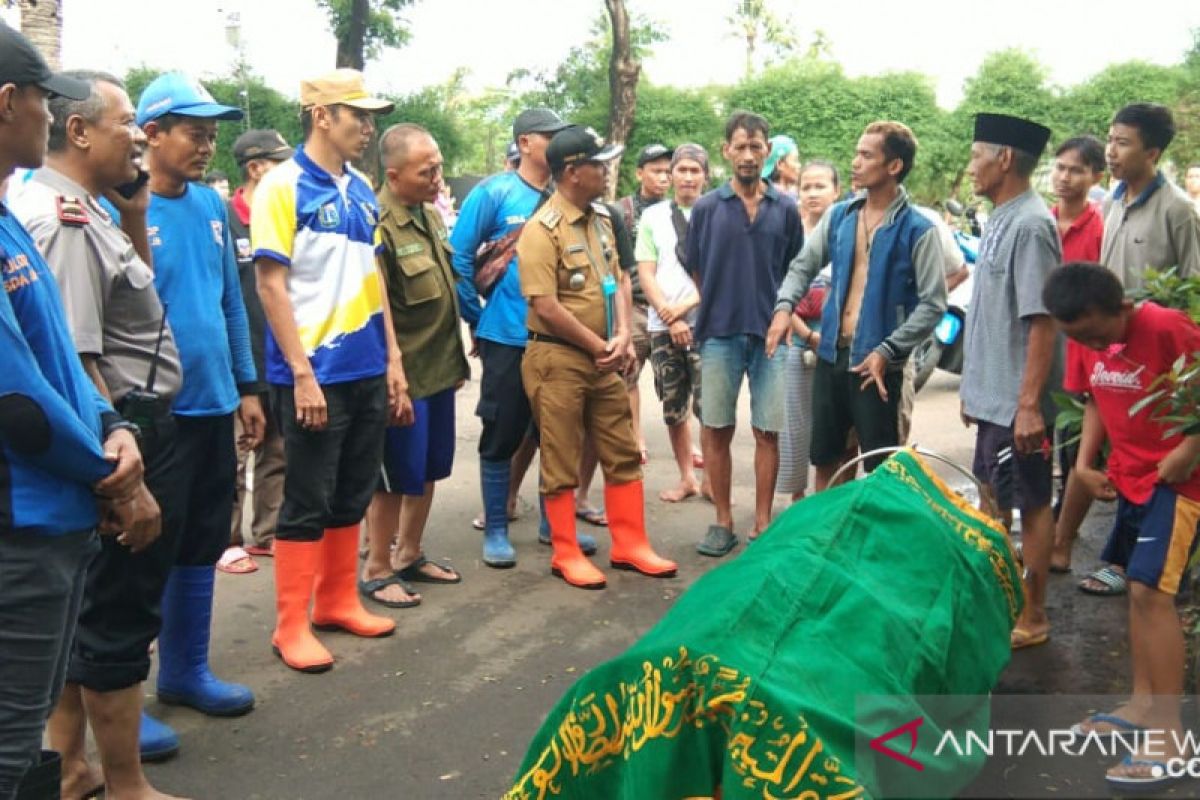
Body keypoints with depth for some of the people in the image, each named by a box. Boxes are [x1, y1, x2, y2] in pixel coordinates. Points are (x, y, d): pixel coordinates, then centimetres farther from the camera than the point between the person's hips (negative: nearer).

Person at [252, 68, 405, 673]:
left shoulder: (362, 190, 11)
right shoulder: (282, 186, -8)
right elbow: (271, 285, -12)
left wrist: (393, 359, 11)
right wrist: (302, 374, -17)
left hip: (367, 370, 7)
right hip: (314, 374, -6)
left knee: (352, 497, 14)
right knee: (307, 503, 2)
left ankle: (338, 600, 29)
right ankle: (291, 625, 14)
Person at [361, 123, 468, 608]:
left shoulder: (431, 213, 8)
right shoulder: (379, 226, -19)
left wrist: (456, 360, 20)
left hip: (440, 369, 8)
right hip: (404, 376, -8)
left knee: (429, 473, 17)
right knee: (396, 478, 3)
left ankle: (409, 557, 33)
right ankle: (376, 570, 19)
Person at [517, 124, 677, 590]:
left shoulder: (600, 219, 9)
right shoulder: (542, 230, -15)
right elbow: (547, 308, -19)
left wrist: (622, 336, -4)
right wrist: (599, 346, -12)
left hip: (603, 358, 7)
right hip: (558, 359, -7)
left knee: (623, 455, 11)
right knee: (561, 463, 4)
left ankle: (629, 544, 23)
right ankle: (565, 553, 17)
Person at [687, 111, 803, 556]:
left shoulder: (785, 210, 3)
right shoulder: (706, 208, 1)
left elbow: (794, 273, 10)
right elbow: (696, 272, 8)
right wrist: (718, 309, 5)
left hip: (771, 334, 0)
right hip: (719, 335, 0)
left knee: (767, 432, 5)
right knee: (717, 431, 5)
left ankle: (763, 523, 16)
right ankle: (723, 522, 18)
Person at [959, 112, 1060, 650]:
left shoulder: (1030, 225, -18)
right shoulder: (999, 220, 10)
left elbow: (1042, 322, -22)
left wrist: (1029, 404, -24)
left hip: (1017, 402, -9)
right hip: (992, 395, 9)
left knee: (1031, 505, 4)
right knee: (994, 499, 19)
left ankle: (1032, 618, 17)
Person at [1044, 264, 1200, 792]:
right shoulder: (1089, 342, 1)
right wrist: (1084, 463, 2)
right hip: (1130, 475, 8)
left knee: (1151, 590, -12)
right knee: (1137, 587, 14)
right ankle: (1143, 703, 27)